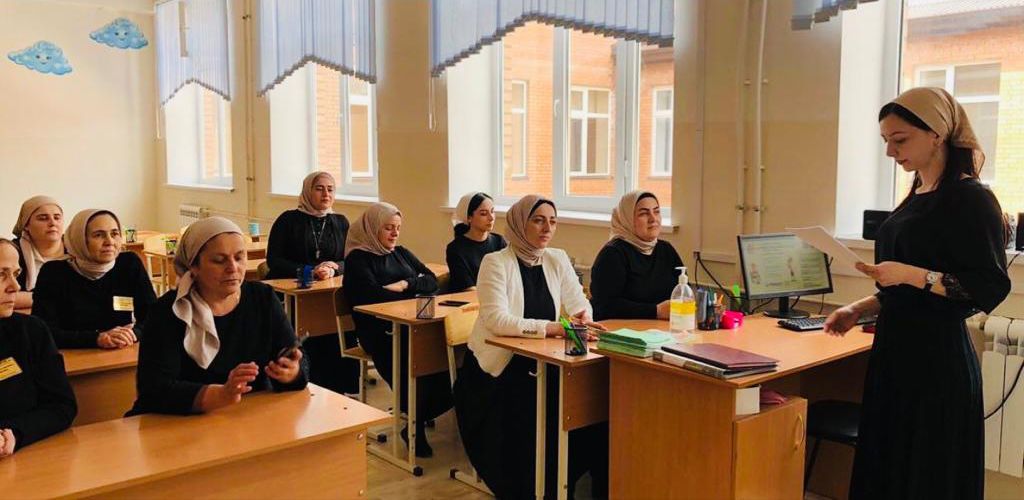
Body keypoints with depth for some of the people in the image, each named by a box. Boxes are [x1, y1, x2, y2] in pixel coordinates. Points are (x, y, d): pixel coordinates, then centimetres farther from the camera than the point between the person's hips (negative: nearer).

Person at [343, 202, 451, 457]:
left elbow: (432, 281, 12)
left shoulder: (401, 253, 23)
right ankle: (414, 427, -11)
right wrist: (415, 293, -6)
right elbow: (374, 295, -13)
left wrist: (405, 285, -6)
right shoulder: (358, 259, 3)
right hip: (379, 333, -6)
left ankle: (415, 420, -9)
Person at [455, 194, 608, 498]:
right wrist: (551, 327, -32)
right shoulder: (496, 262, -11)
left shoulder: (557, 260, 7)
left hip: (541, 366, 5)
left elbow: (579, 304, 8)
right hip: (496, 371, -5)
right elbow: (497, 320, -23)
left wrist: (582, 316, -17)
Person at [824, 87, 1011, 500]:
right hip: (896, 352, 8)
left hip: (938, 360, -8)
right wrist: (860, 308, 8)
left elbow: (992, 288, -16)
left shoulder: (971, 199, -12)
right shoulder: (916, 198, 13)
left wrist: (912, 275, -24)